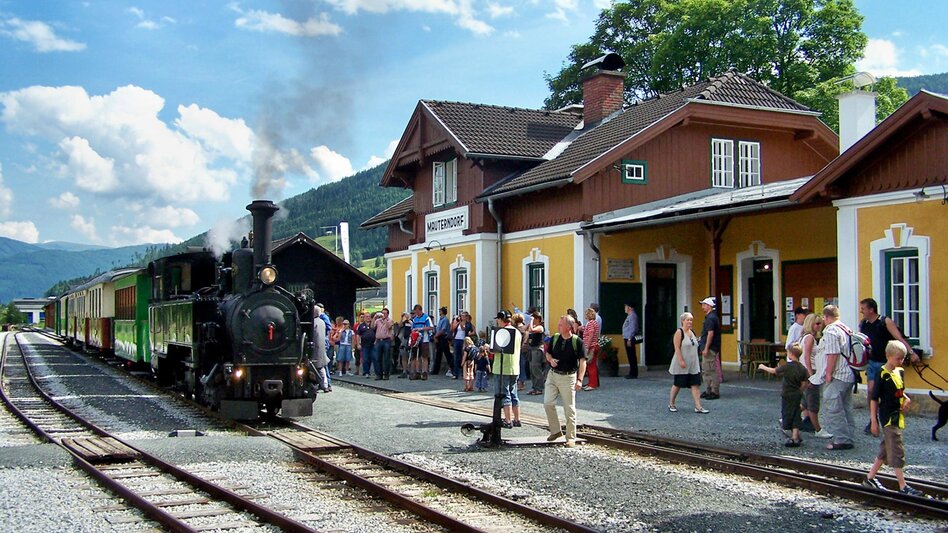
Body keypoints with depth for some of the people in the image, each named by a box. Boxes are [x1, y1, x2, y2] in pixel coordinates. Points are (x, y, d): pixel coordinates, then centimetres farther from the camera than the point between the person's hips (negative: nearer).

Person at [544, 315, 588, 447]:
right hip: (552, 375, 5)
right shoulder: (554, 338, 4)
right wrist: (551, 360, -7)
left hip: (568, 377, -4)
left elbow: (582, 361, -12)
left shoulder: (577, 341, -10)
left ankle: (571, 438, 10)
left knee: (569, 408, 0)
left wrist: (579, 380, -22)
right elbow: (548, 353, 18)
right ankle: (555, 431, 17)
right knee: (548, 403, -1)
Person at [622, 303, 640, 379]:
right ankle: (632, 373, 16)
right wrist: (624, 338, 22)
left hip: (630, 339, -11)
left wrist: (629, 339, -22)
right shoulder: (629, 316, 17)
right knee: (630, 356, 12)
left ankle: (633, 374, -5)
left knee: (632, 356, -7)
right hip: (627, 339, 11)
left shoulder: (632, 316, -15)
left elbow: (633, 328, -20)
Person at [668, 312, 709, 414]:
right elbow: (677, 348, -17)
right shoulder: (679, 332, -10)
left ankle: (698, 406, -2)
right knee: (677, 384, 4)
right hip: (682, 365, -7)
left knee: (696, 384, -1)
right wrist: (681, 361, -24)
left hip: (693, 364, 7)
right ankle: (671, 404, 19)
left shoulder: (692, 332, 12)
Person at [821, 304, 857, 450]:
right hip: (849, 375, 10)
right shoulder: (846, 329, 14)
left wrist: (828, 373, -14)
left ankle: (842, 440, -5)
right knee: (845, 408, 15)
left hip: (837, 376, -10)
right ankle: (847, 438, 20)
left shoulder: (830, 331, -14)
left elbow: (833, 354, -21)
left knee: (832, 408, -5)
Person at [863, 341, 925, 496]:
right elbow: (874, 399, -13)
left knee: (886, 450, 14)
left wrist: (906, 399, -1)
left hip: (897, 417, 8)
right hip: (888, 418, -8)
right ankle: (903, 487, -5)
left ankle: (870, 478, 25)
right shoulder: (883, 374, -15)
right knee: (897, 451, -7)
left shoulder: (900, 372, 8)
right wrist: (874, 421, -13)